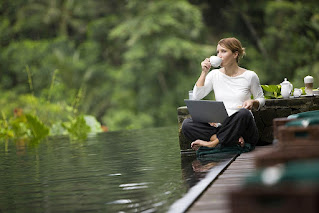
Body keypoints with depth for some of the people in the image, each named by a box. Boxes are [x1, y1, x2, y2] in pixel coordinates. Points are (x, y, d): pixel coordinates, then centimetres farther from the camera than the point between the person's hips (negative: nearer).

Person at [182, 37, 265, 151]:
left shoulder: (249, 76, 4)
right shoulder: (214, 75, 10)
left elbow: (260, 99, 15)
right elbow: (196, 96, 0)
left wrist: (253, 102, -8)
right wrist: (204, 73, -5)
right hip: (221, 126, 3)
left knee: (243, 113, -39)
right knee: (186, 124, -22)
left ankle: (214, 143, -24)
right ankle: (234, 140, -28)